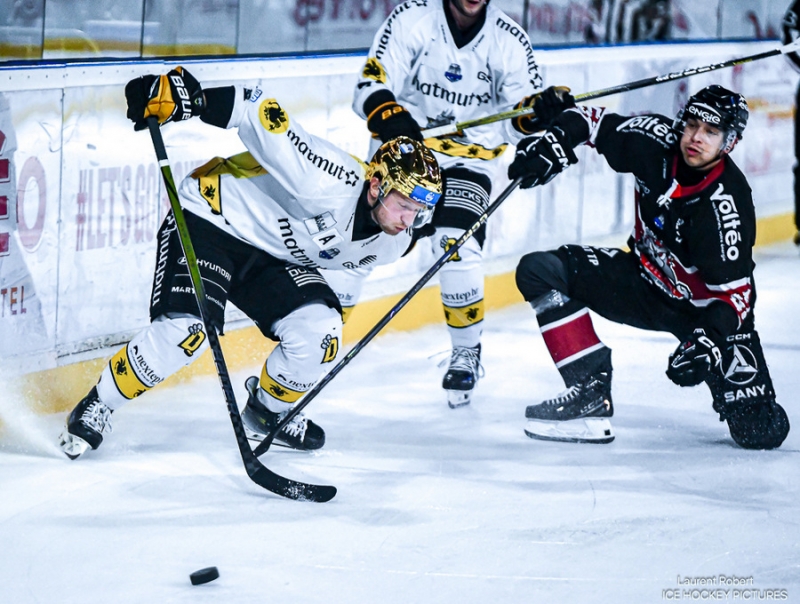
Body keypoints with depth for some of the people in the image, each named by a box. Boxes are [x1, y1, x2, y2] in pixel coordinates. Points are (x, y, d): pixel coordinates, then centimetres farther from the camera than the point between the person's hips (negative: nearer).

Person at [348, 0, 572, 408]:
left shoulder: (509, 40, -6)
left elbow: (519, 120, -4)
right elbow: (371, 87, -16)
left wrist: (541, 110, -27)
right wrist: (390, 117, -37)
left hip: (467, 160, 0)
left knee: (456, 248, -21)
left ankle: (467, 353, 0)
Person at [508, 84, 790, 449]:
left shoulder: (727, 204, -30)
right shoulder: (657, 143, -16)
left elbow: (734, 292, -25)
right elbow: (594, 120, 0)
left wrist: (709, 341, -41)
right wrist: (554, 140, -18)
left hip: (705, 308, -5)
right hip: (647, 279, 5)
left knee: (762, 433, -18)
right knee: (540, 271, -14)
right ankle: (591, 397, -15)